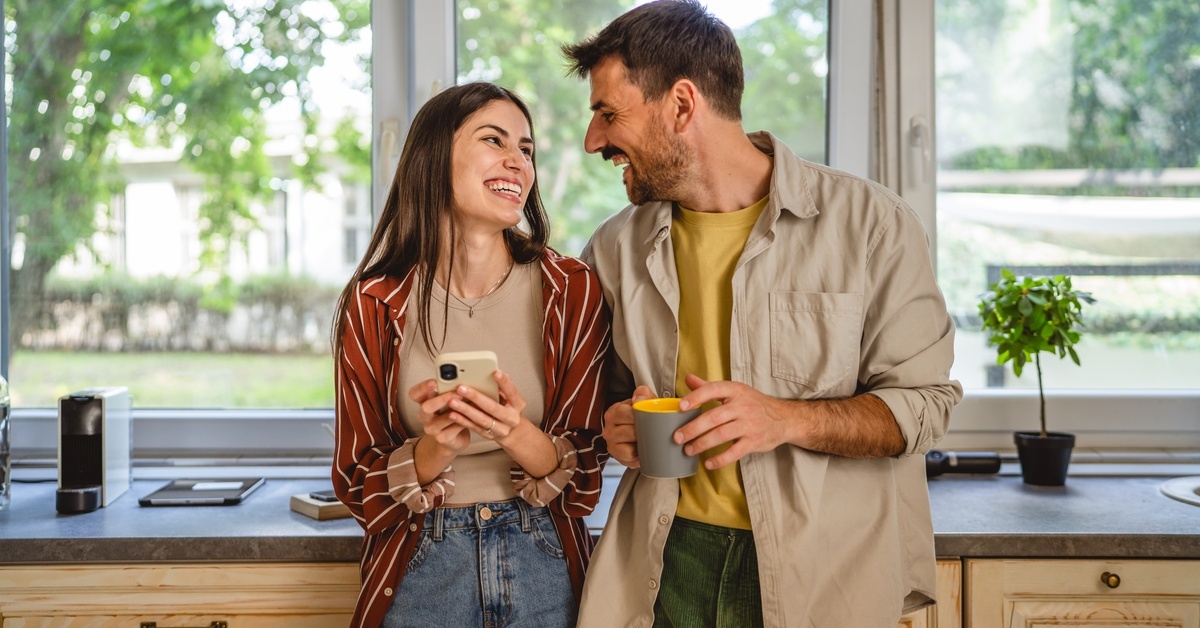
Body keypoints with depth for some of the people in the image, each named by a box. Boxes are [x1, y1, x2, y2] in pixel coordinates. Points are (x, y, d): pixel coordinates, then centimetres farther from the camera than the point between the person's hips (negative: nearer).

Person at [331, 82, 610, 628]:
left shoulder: (572, 291, -7)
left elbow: (582, 481, -4)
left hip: (545, 568, 1)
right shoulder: (373, 305, -7)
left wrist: (519, 436, -24)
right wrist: (435, 448, -22)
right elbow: (361, 490, -3)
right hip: (421, 571, 0)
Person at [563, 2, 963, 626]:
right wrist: (615, 428, -6)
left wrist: (787, 419, -22)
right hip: (669, 561, 3)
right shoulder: (616, 248, 4)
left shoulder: (869, 222, -8)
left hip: (821, 571, -2)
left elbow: (922, 404, -6)